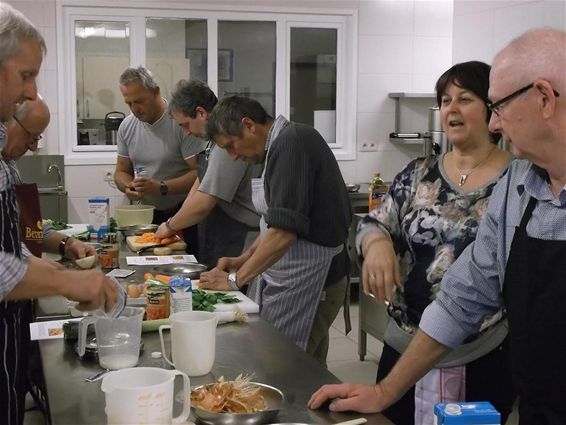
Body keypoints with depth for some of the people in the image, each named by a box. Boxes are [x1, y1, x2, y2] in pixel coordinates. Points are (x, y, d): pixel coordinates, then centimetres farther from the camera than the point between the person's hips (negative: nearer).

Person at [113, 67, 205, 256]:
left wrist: (161, 187, -25)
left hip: (181, 215, -4)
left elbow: (199, 173, -16)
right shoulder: (126, 126, 6)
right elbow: (121, 172, 15)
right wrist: (128, 187, -8)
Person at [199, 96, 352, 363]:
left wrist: (235, 280, -16)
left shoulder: (291, 144, -19)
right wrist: (244, 260, 11)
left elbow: (283, 233, -25)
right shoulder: (281, 144, 13)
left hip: (307, 283, -10)